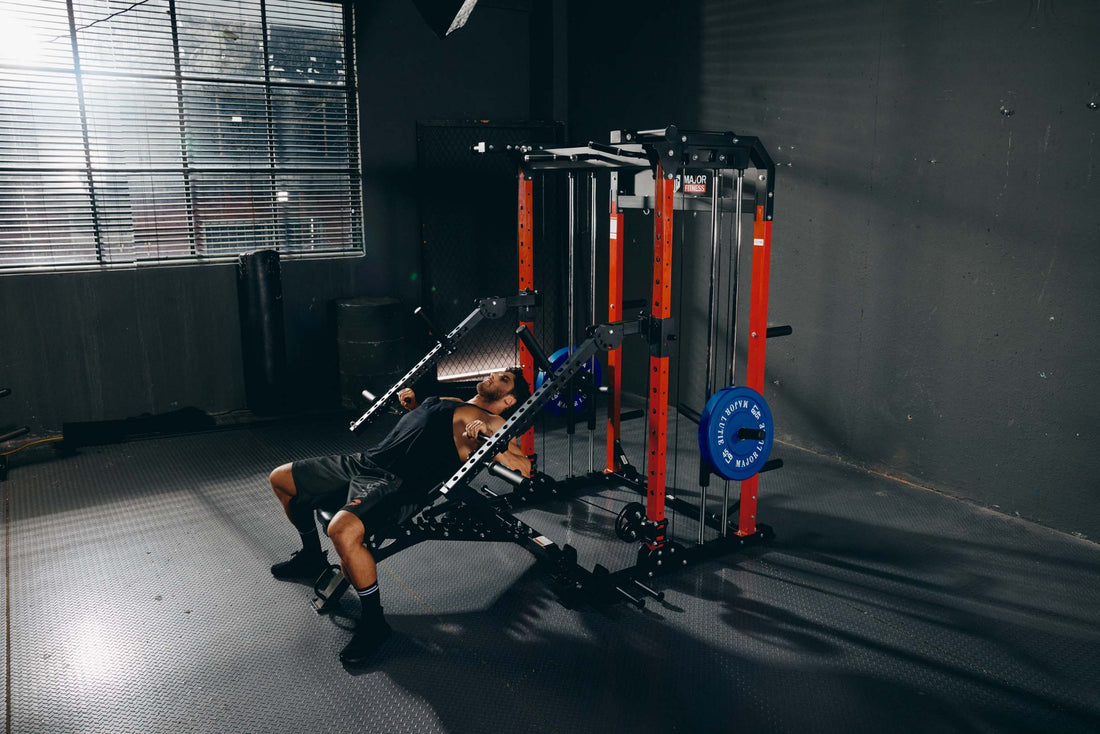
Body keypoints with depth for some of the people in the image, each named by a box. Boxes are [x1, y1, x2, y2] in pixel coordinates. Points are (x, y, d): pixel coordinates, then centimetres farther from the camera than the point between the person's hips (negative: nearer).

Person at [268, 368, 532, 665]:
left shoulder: (490, 422, 0)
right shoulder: (448, 402, 24)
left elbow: (524, 468, -12)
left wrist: (486, 438, -23)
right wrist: (411, 403, 24)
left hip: (398, 484, -9)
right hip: (364, 462, 9)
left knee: (342, 530, -38)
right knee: (280, 479, 18)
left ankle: (373, 620, -16)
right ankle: (312, 558, 36)